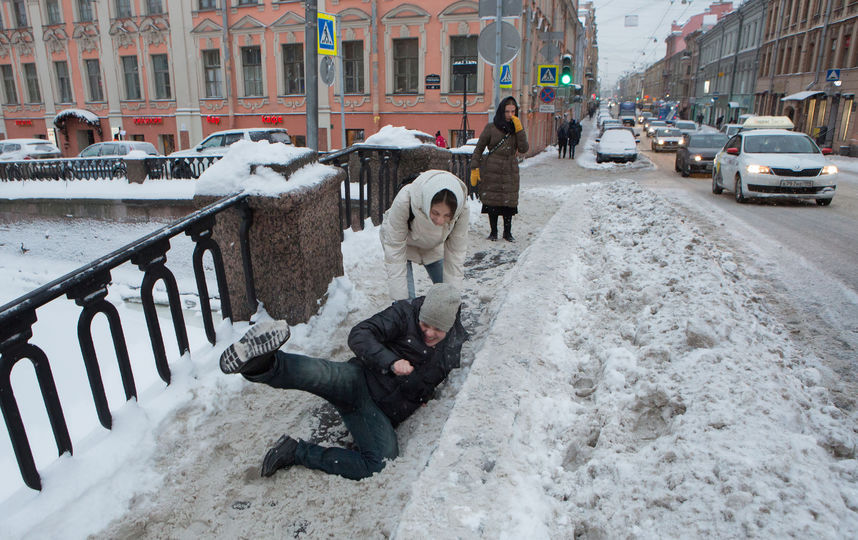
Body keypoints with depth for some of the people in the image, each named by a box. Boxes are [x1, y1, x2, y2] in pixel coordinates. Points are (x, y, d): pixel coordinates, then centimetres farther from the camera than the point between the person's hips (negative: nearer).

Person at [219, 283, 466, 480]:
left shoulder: (453, 343, 11)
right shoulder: (405, 313, -2)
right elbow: (359, 336, -10)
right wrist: (391, 362, -25)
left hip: (383, 415, 4)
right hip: (359, 381, -3)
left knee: (381, 466, -24)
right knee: (325, 374, -38)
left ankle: (297, 452, -15)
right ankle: (262, 364, -66)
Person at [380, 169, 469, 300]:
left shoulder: (461, 209, -34)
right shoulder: (404, 201, -42)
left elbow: (455, 254, -21)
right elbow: (395, 251, -33)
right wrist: (400, 300, -33)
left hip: (432, 246, 3)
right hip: (402, 242, -2)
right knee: (407, 298, -14)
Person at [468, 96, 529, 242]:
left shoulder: (517, 128, 8)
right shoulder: (491, 128, -1)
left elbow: (523, 149, -6)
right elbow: (479, 148, 2)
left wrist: (519, 129, -13)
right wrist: (474, 168, -5)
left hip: (510, 172, 2)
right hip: (492, 171, -2)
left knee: (509, 202, 2)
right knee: (492, 201, 2)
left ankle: (507, 232, 18)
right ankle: (493, 231, 18)